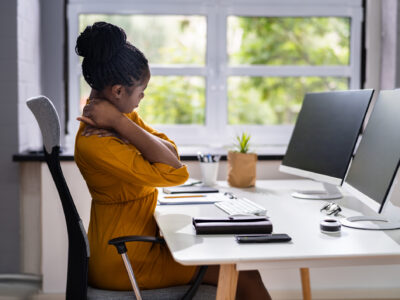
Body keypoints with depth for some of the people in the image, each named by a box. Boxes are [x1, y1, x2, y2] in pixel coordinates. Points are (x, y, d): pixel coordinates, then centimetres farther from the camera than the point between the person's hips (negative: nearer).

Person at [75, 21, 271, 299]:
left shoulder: (121, 113, 4)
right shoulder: (93, 143, -26)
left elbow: (171, 152, -7)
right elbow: (172, 172, -29)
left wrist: (121, 125, -22)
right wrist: (121, 124, -27)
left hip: (143, 235, 9)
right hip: (125, 258, -9)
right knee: (243, 275, -9)